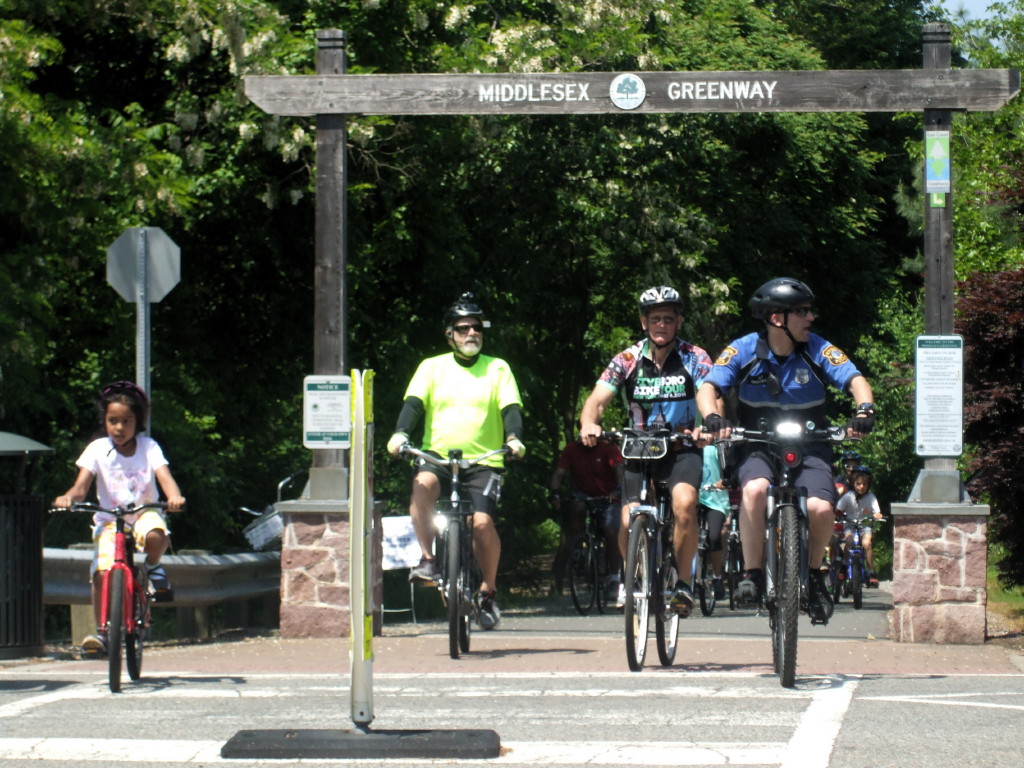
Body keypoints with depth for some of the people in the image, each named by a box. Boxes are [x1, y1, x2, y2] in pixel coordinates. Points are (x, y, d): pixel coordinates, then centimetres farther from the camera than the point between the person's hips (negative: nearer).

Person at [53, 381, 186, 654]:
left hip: (144, 512, 0)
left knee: (155, 536, -37)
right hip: (109, 519, 0)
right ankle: (101, 631, -9)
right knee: (102, 572, -22)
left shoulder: (148, 447, -2)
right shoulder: (98, 449, -3)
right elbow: (82, 485, -11)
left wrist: (174, 496, -40)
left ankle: (153, 566, -1)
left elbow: (164, 475, -17)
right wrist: (69, 497, -36)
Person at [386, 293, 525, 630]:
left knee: (482, 522, -19)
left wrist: (514, 437, -21)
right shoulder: (432, 367, 12)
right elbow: (413, 403, 0)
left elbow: (511, 409, 0)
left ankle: (488, 591, 4)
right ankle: (427, 559, -23)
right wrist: (400, 433, -20)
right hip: (437, 456, 0)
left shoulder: (498, 369, 11)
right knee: (422, 484, -34)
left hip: (483, 461, 0)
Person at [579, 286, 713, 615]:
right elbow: (597, 400, -12)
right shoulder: (627, 360, -4)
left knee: (685, 504, -29)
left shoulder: (694, 358, -7)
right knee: (630, 522, -15)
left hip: (682, 448, -1)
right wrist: (589, 424, -36)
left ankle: (684, 582, -12)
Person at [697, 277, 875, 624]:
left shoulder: (818, 350, -7)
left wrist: (865, 410, -34)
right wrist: (713, 417, -34)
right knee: (755, 490, -35)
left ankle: (813, 572, 6)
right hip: (758, 447, -1)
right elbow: (708, 387, -13)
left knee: (820, 509, -25)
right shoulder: (745, 350, -8)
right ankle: (752, 572, -17)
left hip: (808, 448, 1)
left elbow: (855, 380, -12)